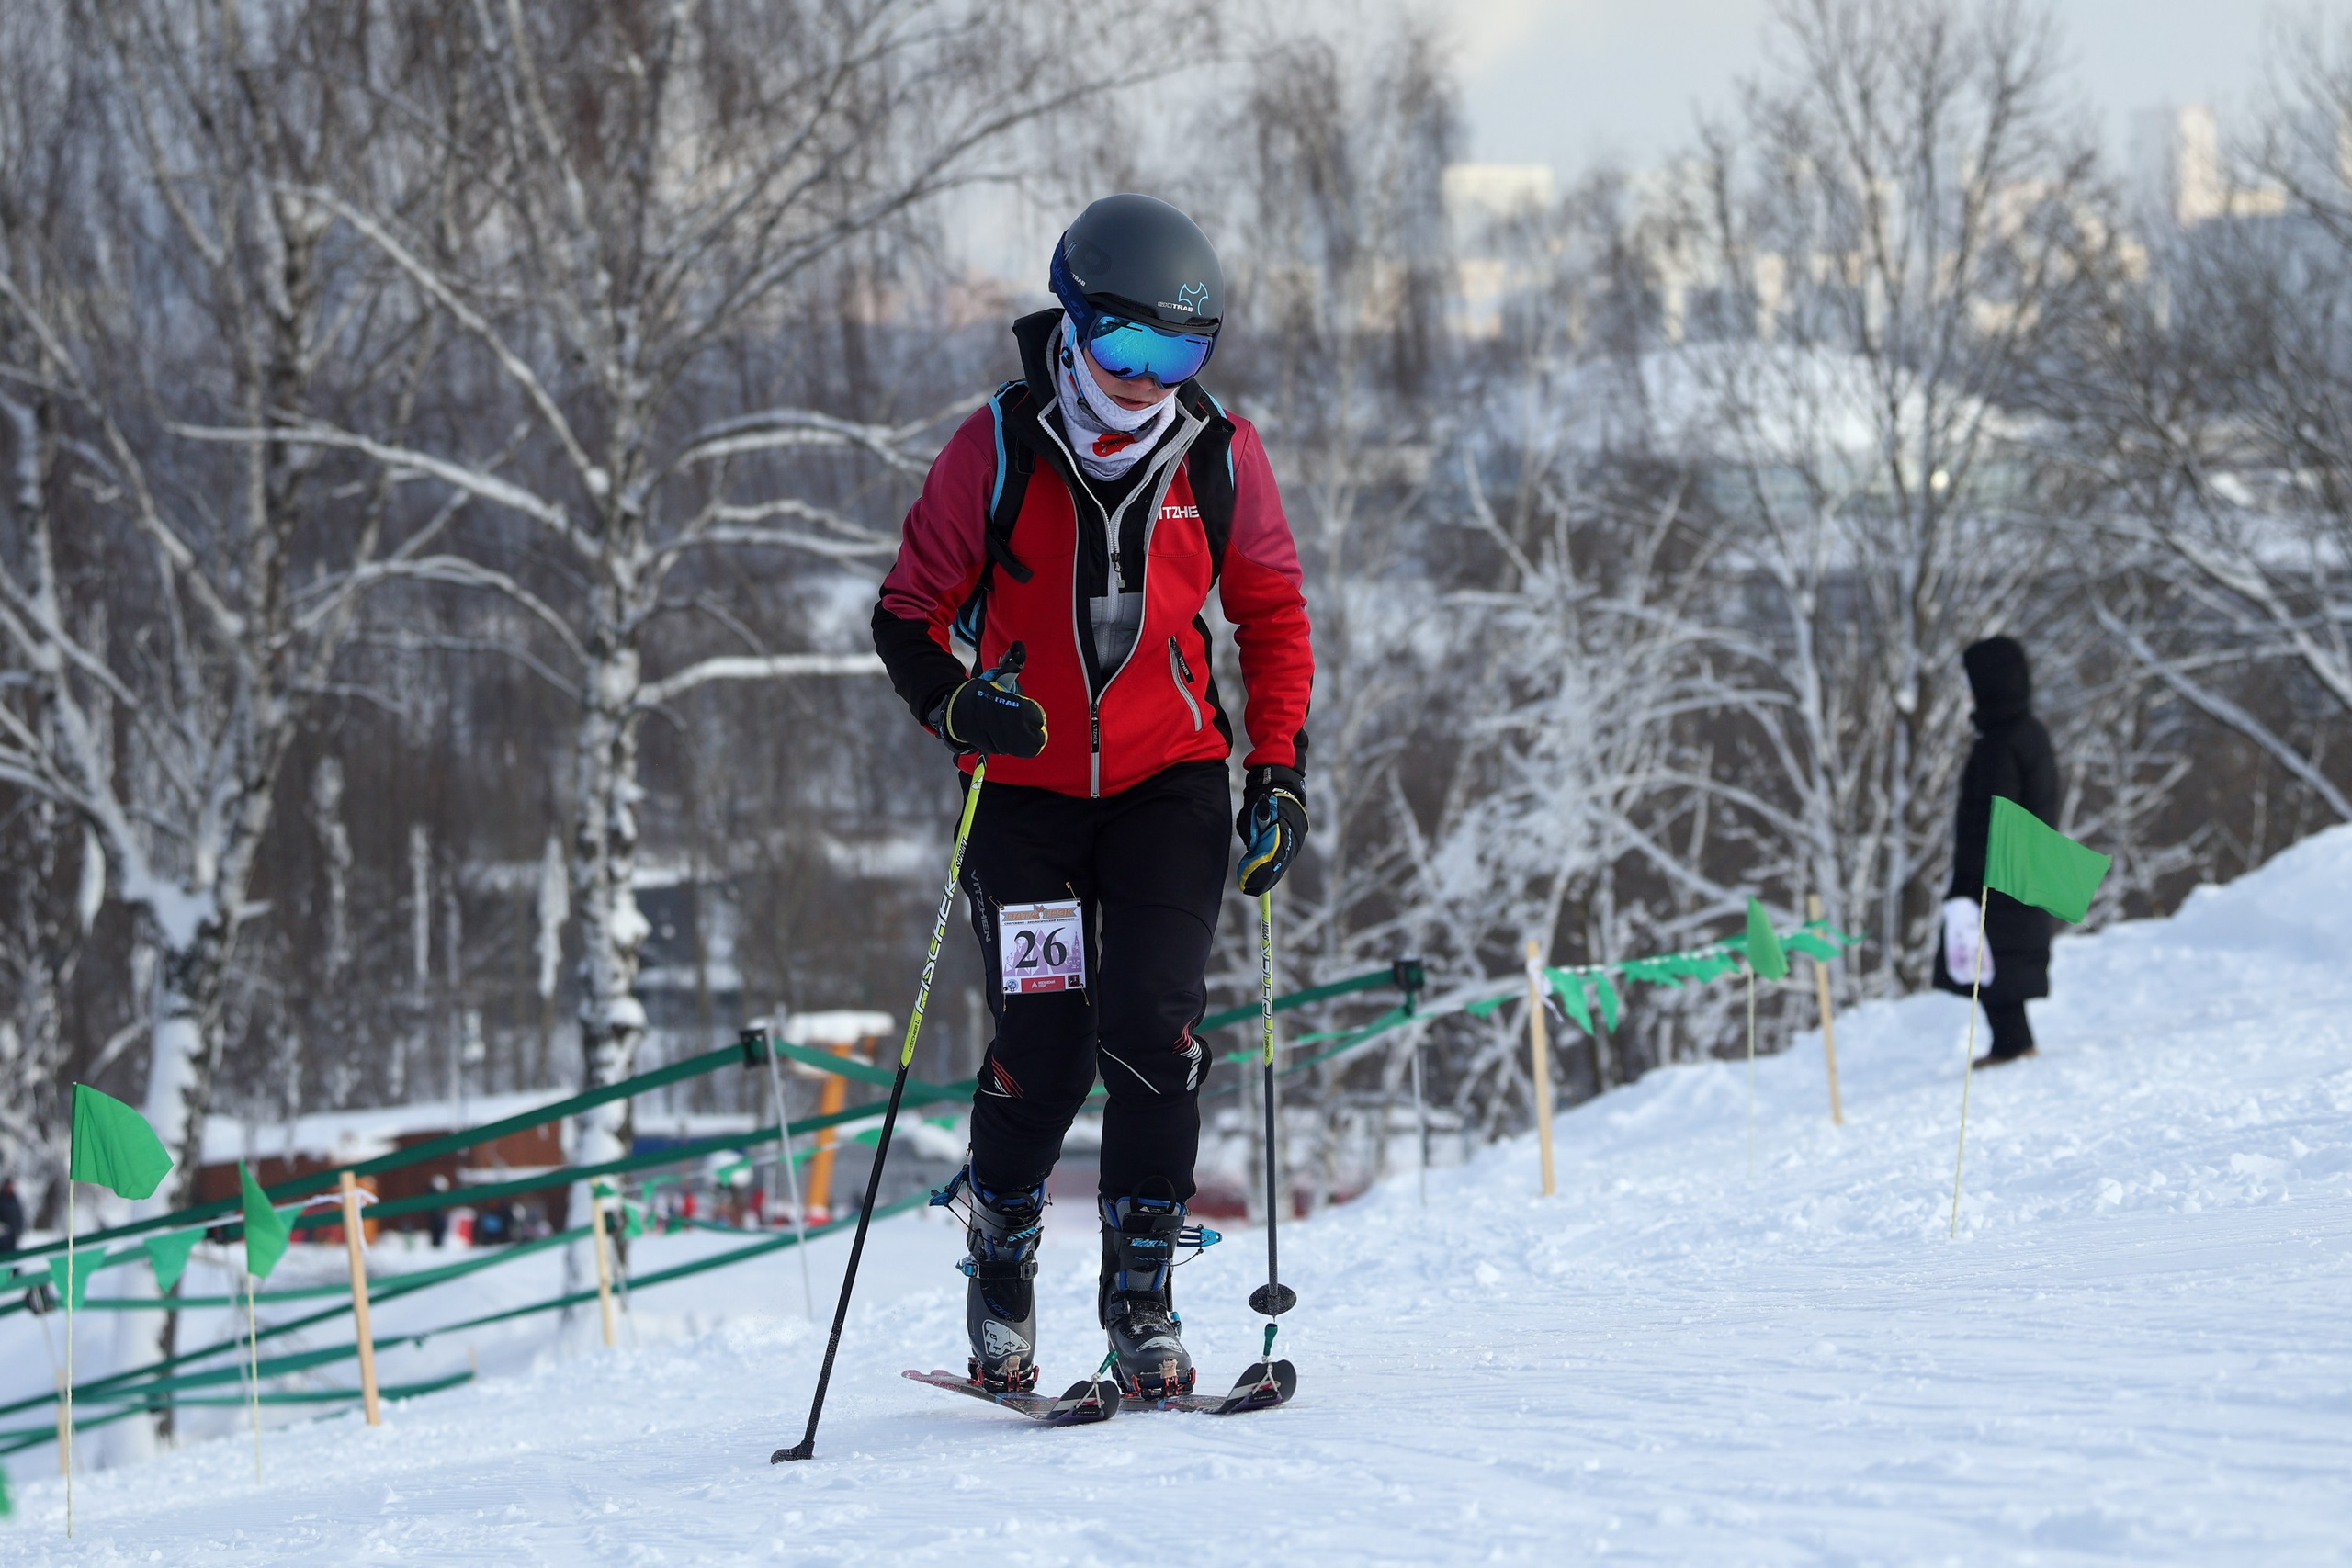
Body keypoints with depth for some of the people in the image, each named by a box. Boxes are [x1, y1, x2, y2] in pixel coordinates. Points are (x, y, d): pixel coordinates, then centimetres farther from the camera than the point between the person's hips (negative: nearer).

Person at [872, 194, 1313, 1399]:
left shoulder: (1220, 459, -2)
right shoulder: (997, 453, -8)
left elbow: (1272, 616, 11)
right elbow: (908, 616, -1)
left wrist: (1280, 769, 2)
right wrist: (957, 703, -21)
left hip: (1169, 783, 1)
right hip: (1026, 791, -1)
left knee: (1153, 1030, -14)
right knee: (1043, 1049, -7)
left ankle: (1142, 1297, -3)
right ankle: (1000, 1260, 21)